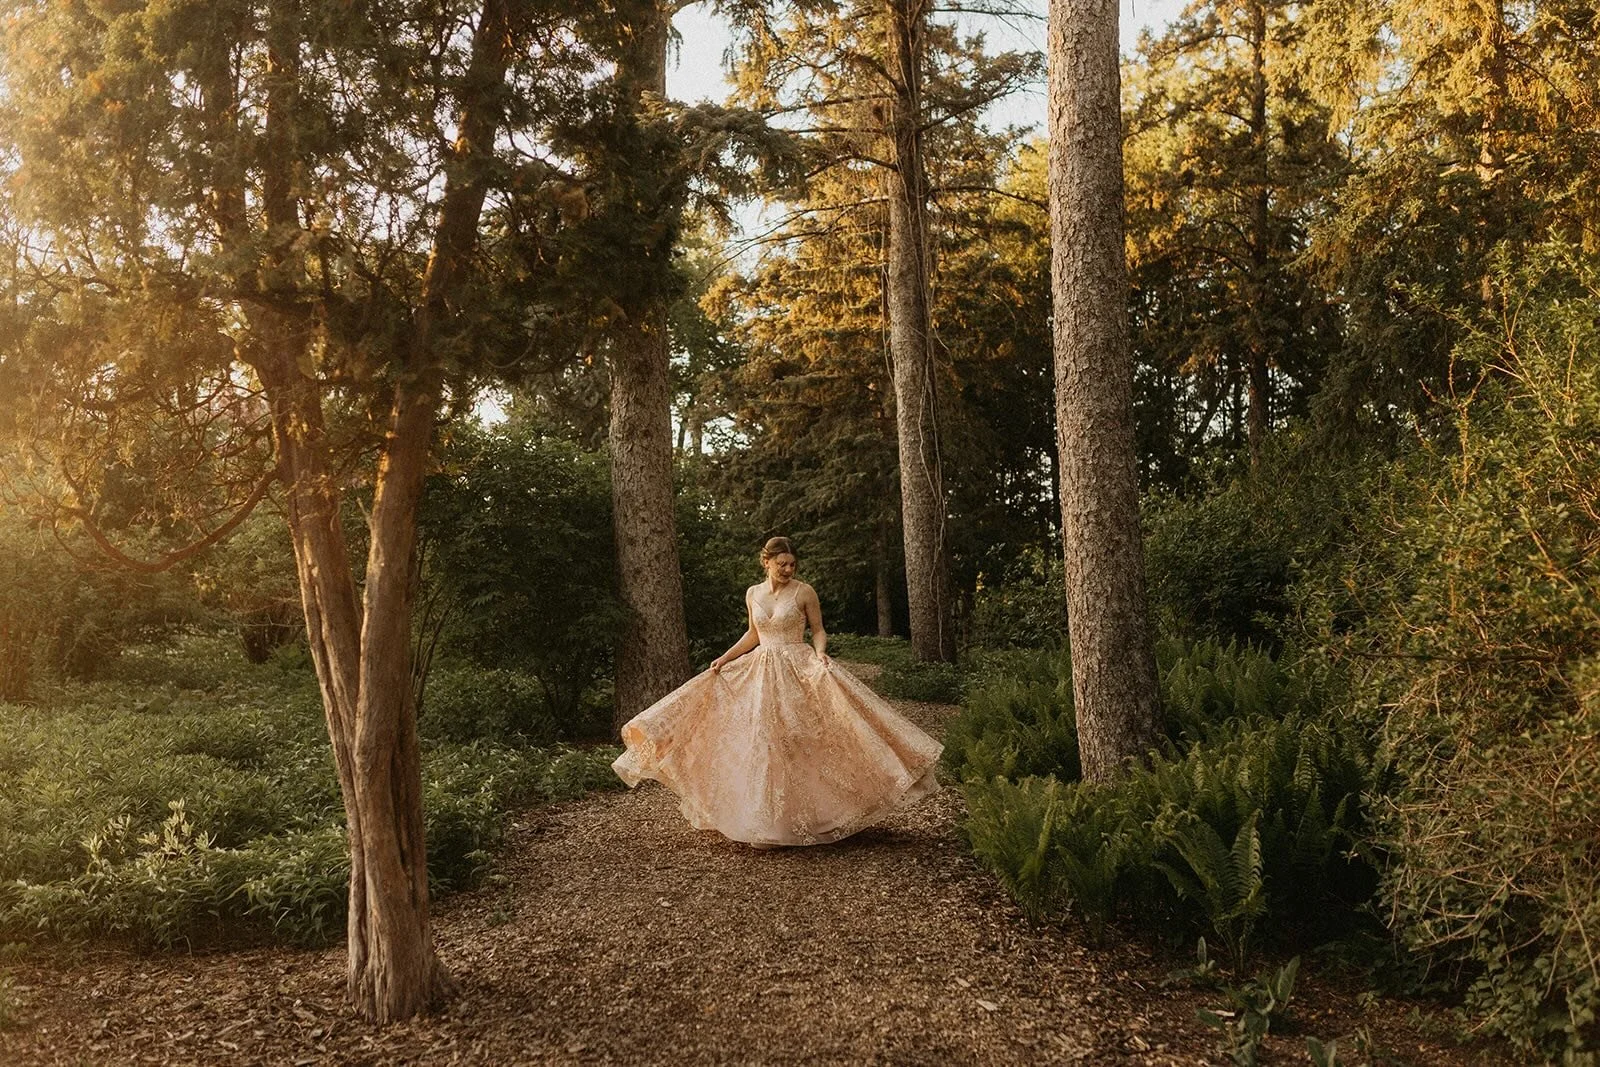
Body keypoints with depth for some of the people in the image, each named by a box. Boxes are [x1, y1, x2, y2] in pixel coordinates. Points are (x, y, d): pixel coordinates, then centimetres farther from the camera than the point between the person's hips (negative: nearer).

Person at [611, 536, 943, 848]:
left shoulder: (804, 592, -4)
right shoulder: (752, 593, 8)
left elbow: (818, 631, 2)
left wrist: (820, 654, -18)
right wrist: (724, 658, 11)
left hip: (798, 673, -4)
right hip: (761, 674, 4)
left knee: (797, 744, -6)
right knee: (762, 745, 2)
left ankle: (801, 818, 3)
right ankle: (769, 824, 10)